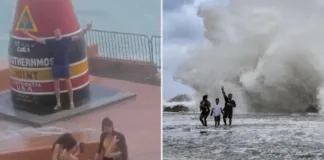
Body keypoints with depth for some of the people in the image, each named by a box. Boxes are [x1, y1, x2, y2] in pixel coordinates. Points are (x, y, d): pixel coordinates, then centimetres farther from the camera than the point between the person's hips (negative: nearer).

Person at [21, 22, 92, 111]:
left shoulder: (66, 40, -3)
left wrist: (86, 29, -11)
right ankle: (58, 103, 18)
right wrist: (28, 34, 5)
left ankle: (71, 102, 13)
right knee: (56, 84, 7)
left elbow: (79, 37, -2)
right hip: (55, 65, 2)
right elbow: (38, 40, 6)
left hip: (65, 65, -2)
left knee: (68, 83, 4)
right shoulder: (51, 42, 0)